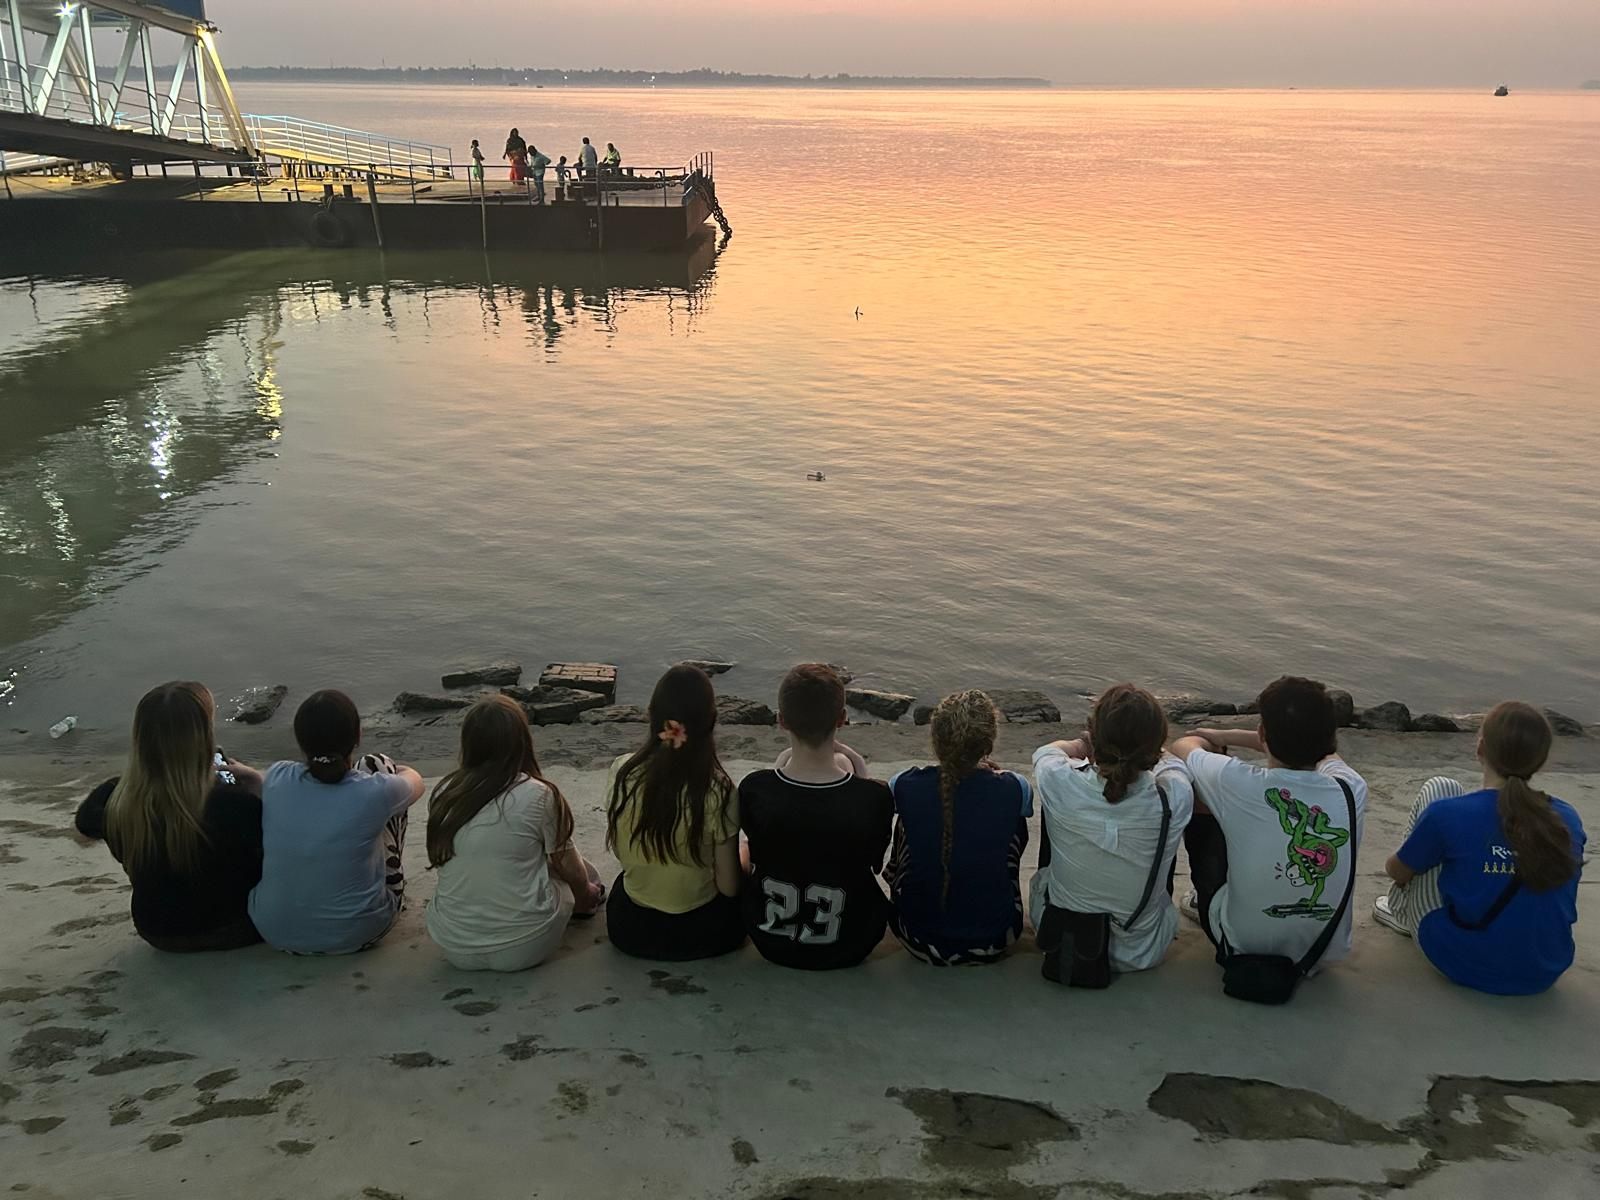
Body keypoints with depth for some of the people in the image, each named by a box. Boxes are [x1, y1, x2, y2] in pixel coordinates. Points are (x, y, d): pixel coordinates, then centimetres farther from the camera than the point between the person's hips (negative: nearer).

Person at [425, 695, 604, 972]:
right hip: (525, 946, -3)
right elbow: (570, 869, 0)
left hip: (455, 948, 3)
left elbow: (439, 860, 10)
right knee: (585, 876, 23)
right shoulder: (538, 795, -14)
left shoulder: (444, 793, -3)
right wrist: (586, 895, 23)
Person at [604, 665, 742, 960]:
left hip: (629, 929, 4)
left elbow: (620, 852, 0)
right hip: (700, 934, -3)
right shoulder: (718, 791, -25)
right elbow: (729, 886, -16)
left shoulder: (622, 772, -16)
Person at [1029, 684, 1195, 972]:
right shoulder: (1174, 797, -25)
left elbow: (1047, 751, 0)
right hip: (1141, 954, 0)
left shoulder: (1059, 784, -28)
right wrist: (1143, 751, 22)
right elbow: (1170, 761, 2)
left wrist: (1083, 747, 20)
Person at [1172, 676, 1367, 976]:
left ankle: (1204, 903, 35)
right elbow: (1323, 748, 7)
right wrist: (1229, 736, 16)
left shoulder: (1236, 783, -27)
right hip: (1322, 954, 3)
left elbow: (1183, 746, -3)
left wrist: (1215, 742, 20)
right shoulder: (1351, 791, -18)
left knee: (1201, 804, 12)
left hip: (1242, 946, -3)